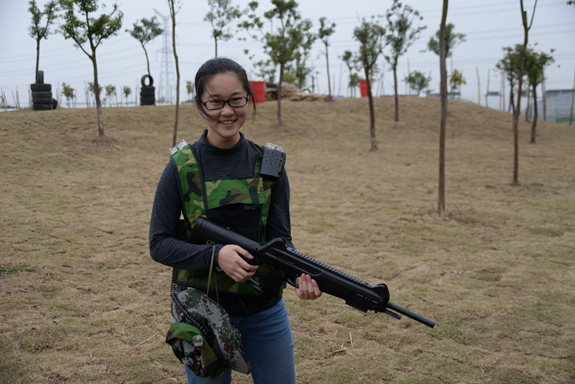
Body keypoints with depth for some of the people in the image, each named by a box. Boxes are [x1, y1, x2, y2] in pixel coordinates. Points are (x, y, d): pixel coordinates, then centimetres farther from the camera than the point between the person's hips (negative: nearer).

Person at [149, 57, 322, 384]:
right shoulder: (181, 169, -9)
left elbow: (279, 238, -7)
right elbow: (159, 244, -9)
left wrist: (301, 274, -28)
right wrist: (215, 255, -25)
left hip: (266, 311, 2)